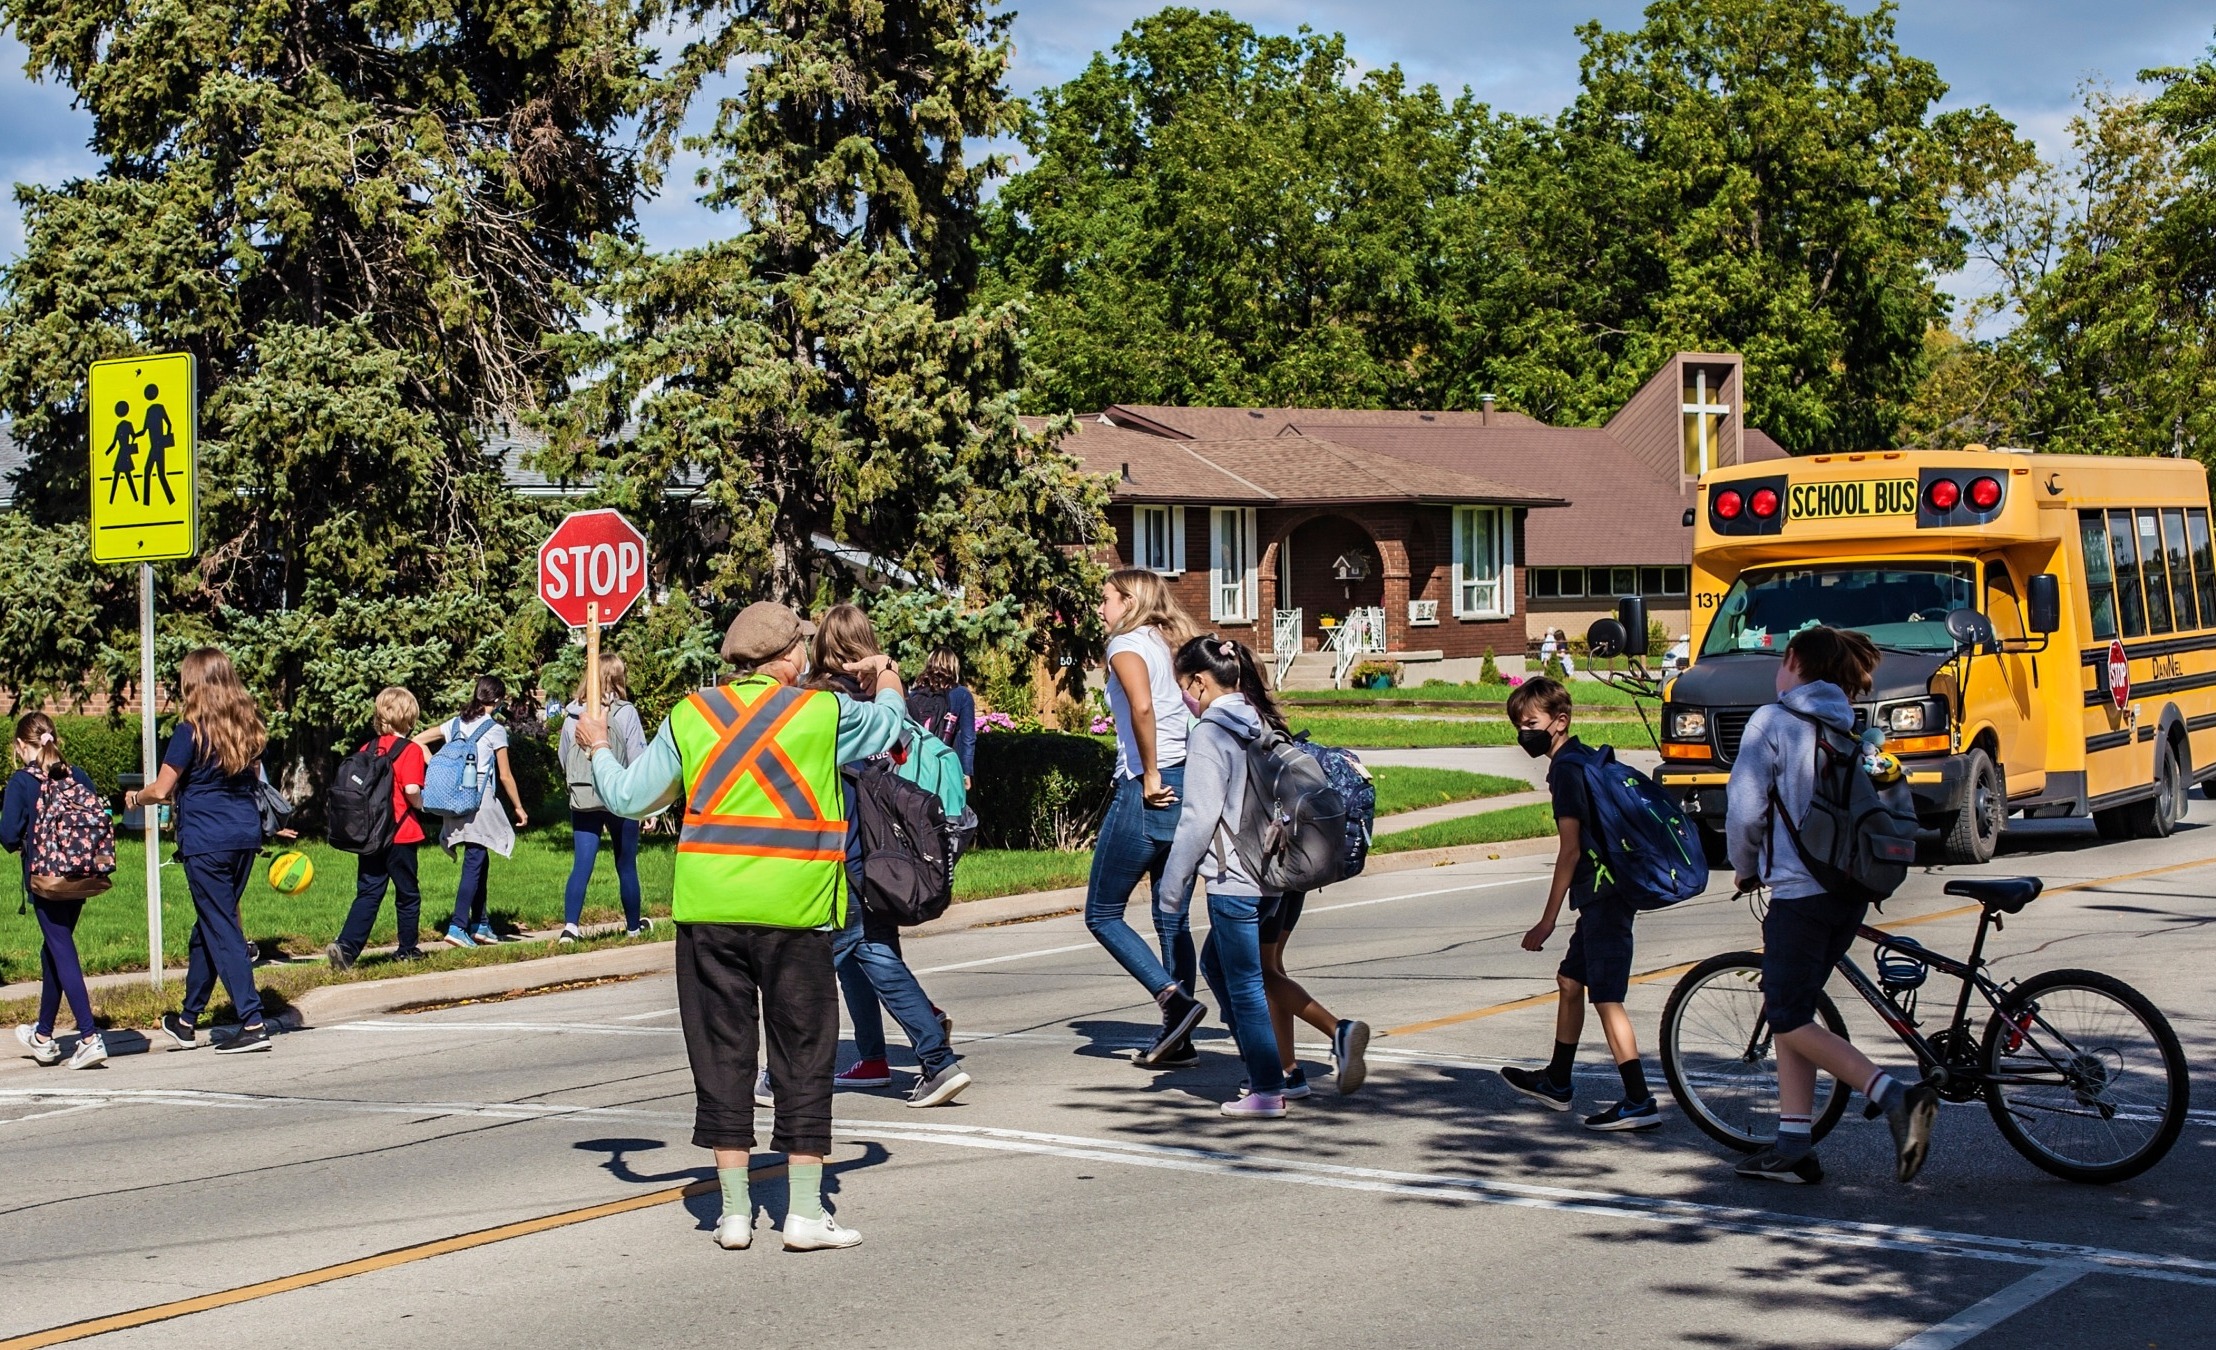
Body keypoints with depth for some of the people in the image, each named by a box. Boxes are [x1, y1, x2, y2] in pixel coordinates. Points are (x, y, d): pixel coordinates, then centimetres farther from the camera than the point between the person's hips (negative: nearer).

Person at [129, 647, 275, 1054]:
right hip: (246, 835, 6)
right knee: (209, 927, 17)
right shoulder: (249, 726, 7)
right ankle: (188, 1020, 28)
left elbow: (161, 790, -8)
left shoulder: (191, 731, -11)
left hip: (205, 841, -6)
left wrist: (135, 798, 15)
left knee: (221, 930, -2)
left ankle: (253, 1024, -7)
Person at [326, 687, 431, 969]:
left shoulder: (367, 749, 6)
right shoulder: (411, 750, -10)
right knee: (407, 893, 11)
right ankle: (407, 950, 20)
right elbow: (411, 789, -21)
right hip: (402, 833, -4)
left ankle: (346, 946, -11)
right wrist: (421, 806, -2)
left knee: (368, 893, 5)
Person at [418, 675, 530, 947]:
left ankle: (480, 924, 21)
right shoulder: (495, 729, -6)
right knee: (474, 863, -5)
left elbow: (417, 741, 9)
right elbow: (505, 776, -4)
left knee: (480, 862, 16)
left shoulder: (455, 723, 10)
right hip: (480, 800, -6)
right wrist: (519, 807, 5)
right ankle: (458, 926, -12)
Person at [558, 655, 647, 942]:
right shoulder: (625, 713, -11)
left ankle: (570, 926, -10)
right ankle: (634, 925, 26)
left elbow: (564, 760, 11)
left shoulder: (572, 714, 1)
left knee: (581, 865, 2)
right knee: (626, 866, 11)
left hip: (582, 800, 3)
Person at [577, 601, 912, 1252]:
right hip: (793, 911, -2)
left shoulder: (690, 715, 4)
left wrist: (598, 747, 28)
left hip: (707, 911, 2)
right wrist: (888, 681, 41)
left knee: (721, 1053, 8)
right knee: (803, 1057, 6)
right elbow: (890, 723, 19)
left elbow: (628, 797, 9)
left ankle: (735, 1211, 11)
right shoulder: (824, 712, -1)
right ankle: (804, 1211, 6)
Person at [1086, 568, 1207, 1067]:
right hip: (1190, 786, 8)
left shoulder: (1127, 644, -5)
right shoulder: (1171, 645, 18)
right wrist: (1183, 776, 11)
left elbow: (1142, 707, -23)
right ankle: (1178, 1037, 10)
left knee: (1102, 914, 2)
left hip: (1148, 791, -8)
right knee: (1172, 918, 11)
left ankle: (1174, 998, -13)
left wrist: (1150, 775, -17)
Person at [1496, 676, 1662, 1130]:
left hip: (1602, 895, -10)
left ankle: (1640, 1101, -11)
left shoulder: (1566, 769, -14)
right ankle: (1557, 1083, 34)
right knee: (1570, 980, 21)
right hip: (1608, 891, 10)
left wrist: (1547, 920, -14)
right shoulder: (1586, 758, 15)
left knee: (1606, 996, -9)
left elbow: (1570, 849, -17)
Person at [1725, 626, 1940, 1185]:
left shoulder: (1772, 721, -7)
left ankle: (1893, 1095, -19)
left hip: (1800, 888, -7)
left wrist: (1746, 869, 7)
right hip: (1852, 888, 8)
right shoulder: (1850, 728, 13)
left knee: (1789, 1018, -2)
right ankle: (1794, 1148, 10)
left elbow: (1745, 807, -9)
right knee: (1790, 1011, 14)